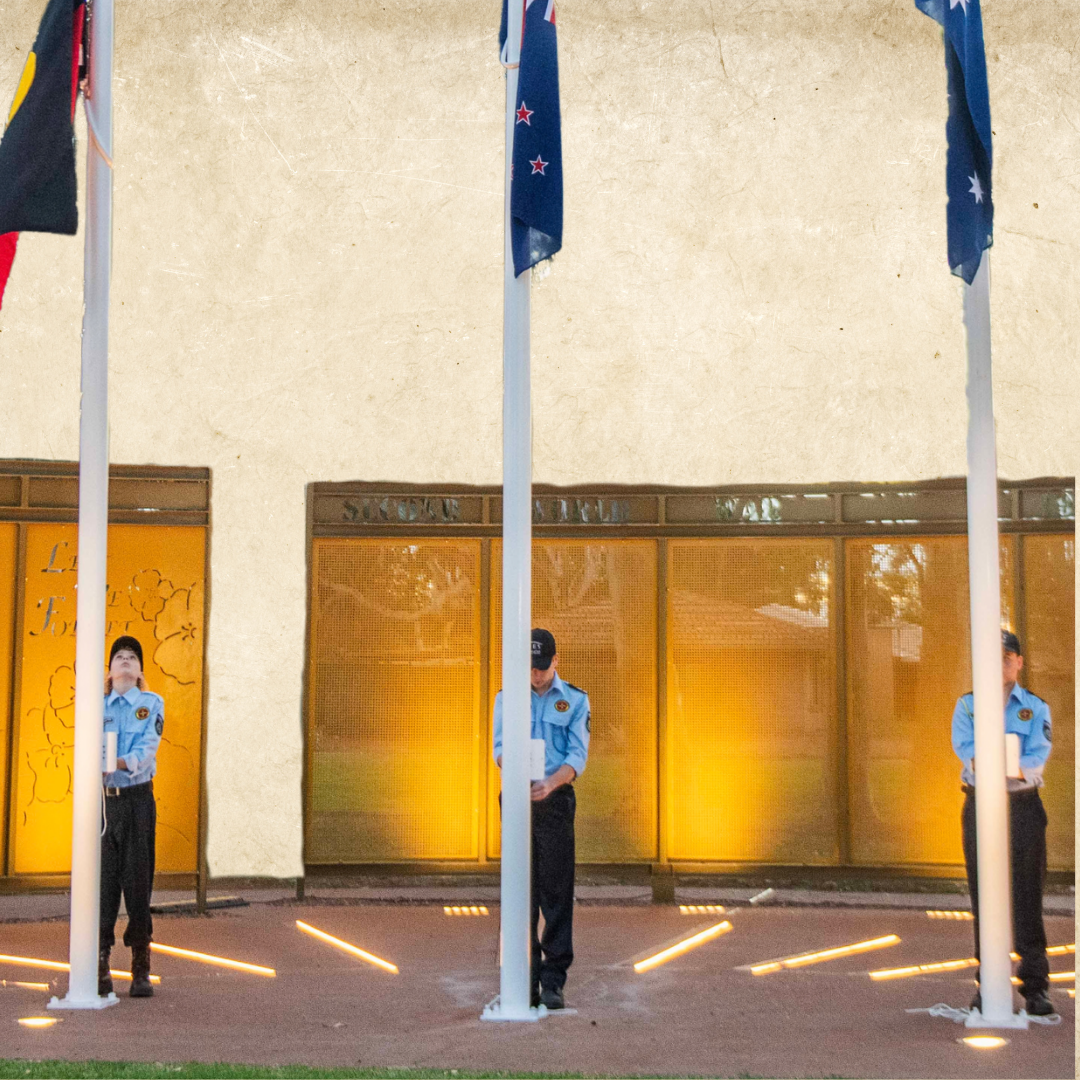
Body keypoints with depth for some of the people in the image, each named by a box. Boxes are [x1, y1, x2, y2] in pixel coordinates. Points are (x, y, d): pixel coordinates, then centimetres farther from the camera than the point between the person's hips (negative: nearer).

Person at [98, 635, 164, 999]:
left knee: (138, 881, 0)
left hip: (137, 799, -1)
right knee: (101, 881, -1)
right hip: (103, 798, 1)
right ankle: (100, 968, 7)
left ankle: (141, 971, 7)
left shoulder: (152, 704, 4)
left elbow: (146, 749, -10)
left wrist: (119, 762, -30)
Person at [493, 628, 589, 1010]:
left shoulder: (575, 700, 5)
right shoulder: (506, 698, 10)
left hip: (555, 801, -1)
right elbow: (500, 747, -1)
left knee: (557, 892, -6)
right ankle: (525, 983, 6)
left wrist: (551, 781, -25)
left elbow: (577, 756, -4)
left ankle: (553, 983, -3)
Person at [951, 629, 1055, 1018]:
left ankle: (1035, 985, 2)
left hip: (1023, 807, -1)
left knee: (1027, 898, -3)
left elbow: (1036, 758, -8)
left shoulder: (1036, 708, 7)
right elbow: (965, 749, -7)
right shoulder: (967, 705, 10)